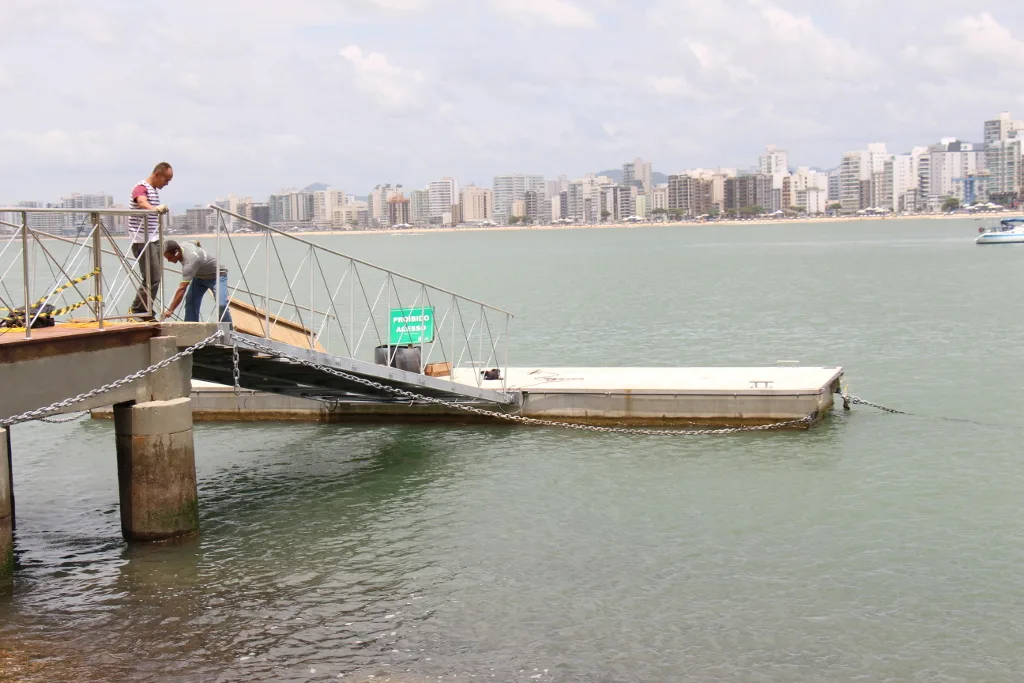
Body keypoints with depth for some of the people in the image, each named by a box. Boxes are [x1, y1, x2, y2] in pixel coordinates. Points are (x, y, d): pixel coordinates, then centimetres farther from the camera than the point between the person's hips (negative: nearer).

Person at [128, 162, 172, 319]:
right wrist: (155, 208, -54)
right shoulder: (141, 187, -12)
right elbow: (142, 202, -35)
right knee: (151, 279, -13)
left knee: (154, 279, 11)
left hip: (153, 240, 10)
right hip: (142, 240, -10)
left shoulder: (155, 190, 18)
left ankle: (146, 312, 18)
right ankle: (138, 312, -6)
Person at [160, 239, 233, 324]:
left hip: (216, 275, -9)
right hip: (199, 276, 9)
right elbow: (196, 243, 12)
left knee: (221, 304, -25)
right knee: (190, 301, -6)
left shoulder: (190, 261, -40)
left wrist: (170, 310, -41)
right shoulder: (182, 245, -14)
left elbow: (182, 289, -42)